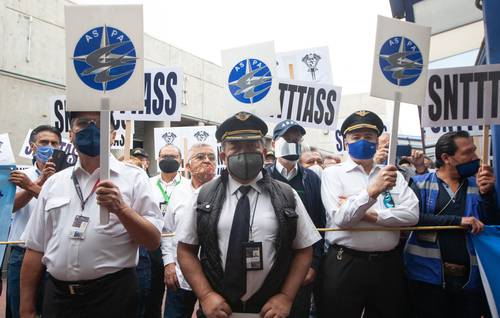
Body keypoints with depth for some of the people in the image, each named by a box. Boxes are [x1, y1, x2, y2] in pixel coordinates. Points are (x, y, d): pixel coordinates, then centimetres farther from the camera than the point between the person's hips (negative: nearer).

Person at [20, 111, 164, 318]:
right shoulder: (53, 183, 7)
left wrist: (121, 209, -21)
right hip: (56, 295, 3)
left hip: (112, 295, -3)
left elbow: (153, 241, -7)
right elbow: (35, 249, 8)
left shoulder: (133, 178, -5)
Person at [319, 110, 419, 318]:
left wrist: (368, 214, -12)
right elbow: (340, 219, -14)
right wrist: (372, 191, -26)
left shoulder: (394, 175, 9)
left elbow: (412, 214, -4)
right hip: (344, 265, -3)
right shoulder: (333, 173, -1)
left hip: (388, 264, 4)